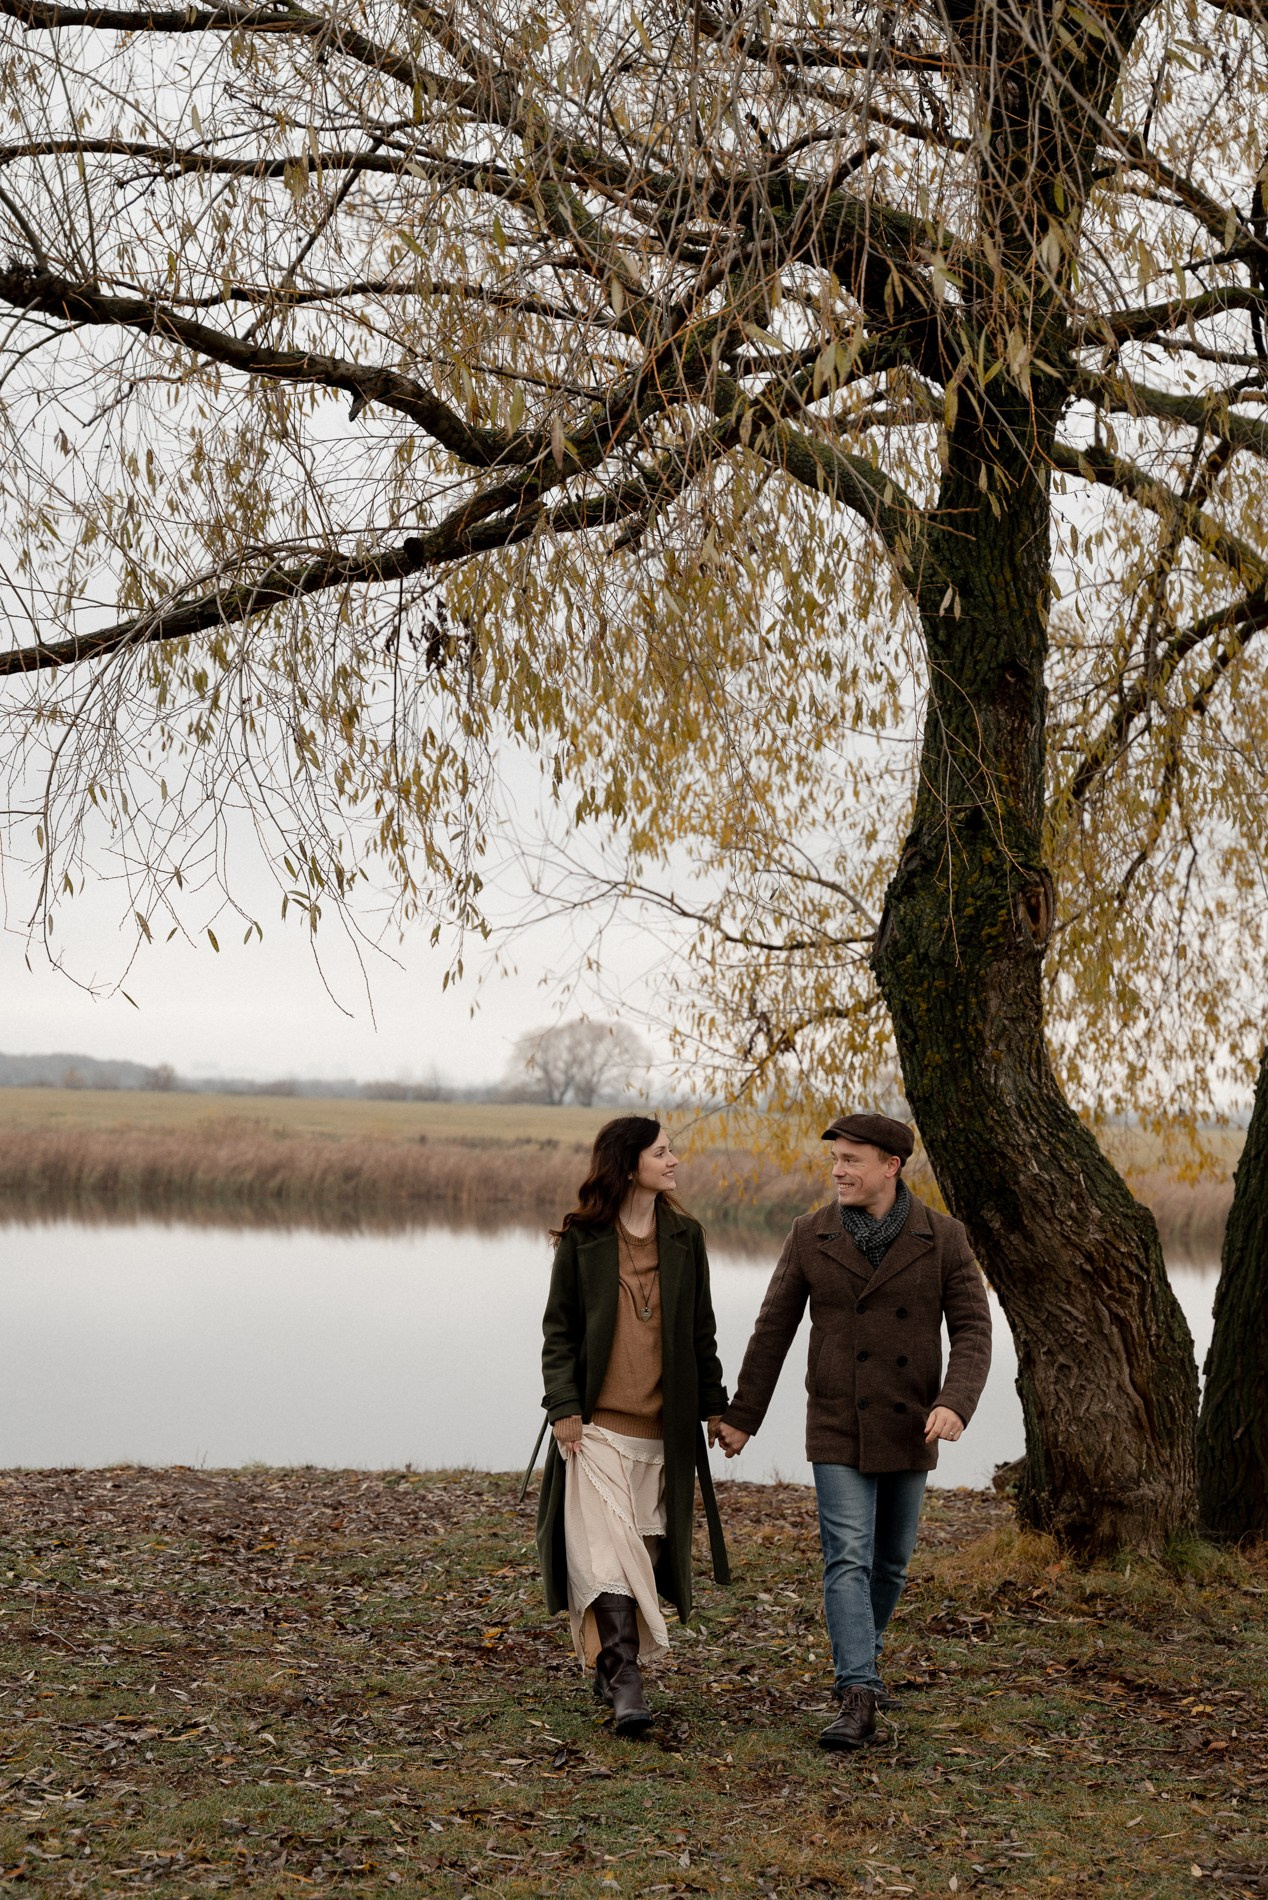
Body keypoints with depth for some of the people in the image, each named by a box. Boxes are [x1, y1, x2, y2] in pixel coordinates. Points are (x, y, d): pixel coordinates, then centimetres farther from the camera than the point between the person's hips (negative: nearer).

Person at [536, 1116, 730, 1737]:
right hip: (597, 1423, -3)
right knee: (607, 1548, -11)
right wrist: (563, 1406, -8)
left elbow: (701, 1330, 14)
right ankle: (624, 1684, -12)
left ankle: (612, 1665, 23)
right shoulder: (582, 1238, -1)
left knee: (647, 1546, 6)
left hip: (663, 1424, 3)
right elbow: (558, 1329, 0)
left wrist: (715, 1405, 11)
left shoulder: (684, 1237, 8)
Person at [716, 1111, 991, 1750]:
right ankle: (857, 1698, -13)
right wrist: (742, 1415, 5)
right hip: (838, 1431, -1)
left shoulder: (941, 1237, -6)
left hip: (909, 1431, 1)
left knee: (889, 1563, 15)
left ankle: (861, 1656, 38)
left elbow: (972, 1329, -6)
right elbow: (773, 1329, 2)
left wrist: (955, 1402, -23)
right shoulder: (811, 1235, -5)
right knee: (847, 1560, -11)